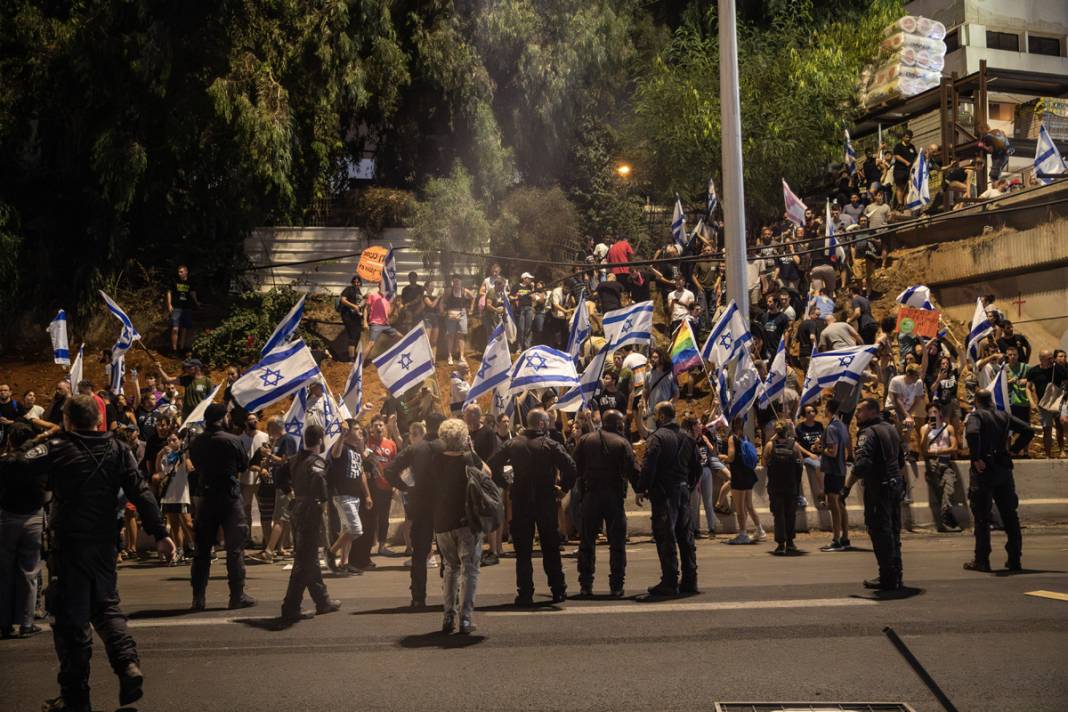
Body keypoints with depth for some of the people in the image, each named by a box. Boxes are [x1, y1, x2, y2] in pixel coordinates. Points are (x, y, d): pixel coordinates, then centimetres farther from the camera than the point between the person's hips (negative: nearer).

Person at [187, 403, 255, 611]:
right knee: (235, 547, 1)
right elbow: (244, 465, 2)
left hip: (206, 498, 4)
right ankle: (237, 595, 2)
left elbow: (196, 465, 10)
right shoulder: (232, 440, -9)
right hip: (230, 497, -4)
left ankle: (198, 598, 10)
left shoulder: (196, 443, 3)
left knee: (202, 549, 10)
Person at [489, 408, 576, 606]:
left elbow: (492, 464, -1)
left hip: (520, 502, 2)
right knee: (551, 548, 10)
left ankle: (524, 594, 4)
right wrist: (564, 486, -3)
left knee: (523, 550, 6)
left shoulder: (512, 444, 1)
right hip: (546, 501, -1)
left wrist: (505, 484, 6)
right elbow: (570, 467, -18)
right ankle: (558, 591, 14)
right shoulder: (550, 444, -7)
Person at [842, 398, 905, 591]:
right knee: (893, 531, 15)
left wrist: (847, 486, -21)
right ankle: (896, 575, 21)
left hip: (878, 488, -9)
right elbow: (901, 460, 23)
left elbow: (862, 464, -26)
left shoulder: (868, 433, -14)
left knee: (880, 532, -4)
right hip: (895, 486, 9)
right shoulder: (890, 429, 15)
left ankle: (887, 578, -3)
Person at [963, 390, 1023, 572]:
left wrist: (975, 458, -20)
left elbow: (972, 433, -26)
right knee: (1010, 515, 12)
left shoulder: (976, 416, -8)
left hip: (983, 470, -5)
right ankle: (1015, 559, 15)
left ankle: (982, 560, 2)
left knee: (981, 517, 1)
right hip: (1004, 468, 5)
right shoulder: (1004, 416, 10)